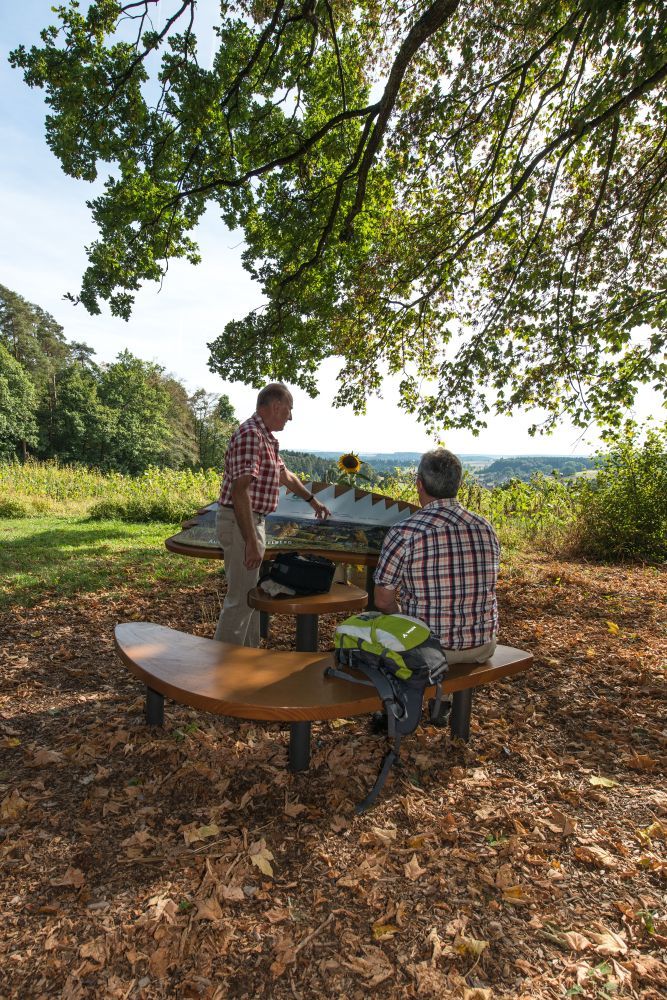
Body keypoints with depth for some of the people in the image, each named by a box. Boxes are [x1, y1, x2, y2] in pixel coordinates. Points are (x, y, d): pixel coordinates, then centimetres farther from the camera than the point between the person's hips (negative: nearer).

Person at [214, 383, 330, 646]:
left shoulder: (266, 437, 13)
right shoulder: (250, 434, -20)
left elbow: (285, 475, 29)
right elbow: (240, 491, -27)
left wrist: (312, 500, 39)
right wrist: (251, 542, -29)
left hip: (253, 522, 11)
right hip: (239, 524, -11)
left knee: (250, 594, 17)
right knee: (240, 599, -4)